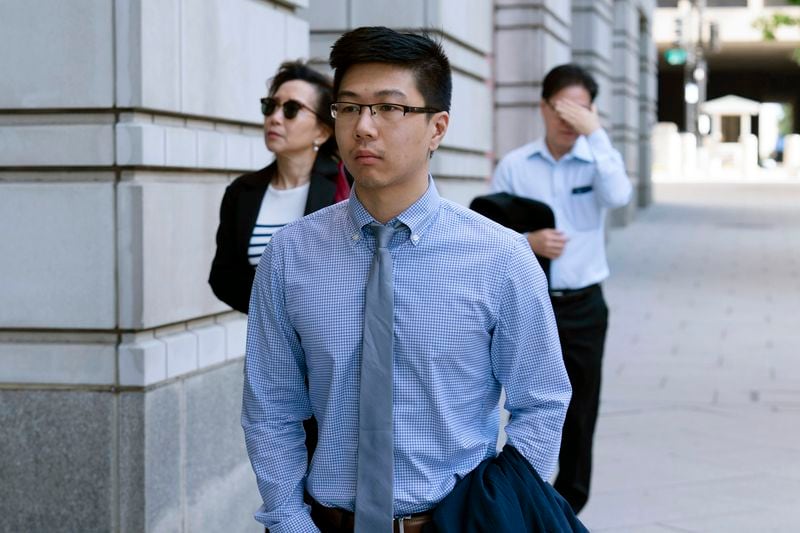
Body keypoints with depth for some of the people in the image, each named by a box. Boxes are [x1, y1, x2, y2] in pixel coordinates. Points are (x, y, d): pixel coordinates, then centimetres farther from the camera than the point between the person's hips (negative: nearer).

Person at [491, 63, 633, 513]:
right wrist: (528, 242, -17)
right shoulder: (514, 166, 1)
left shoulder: (599, 160, 1)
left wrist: (596, 133, -21)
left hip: (583, 307, 1)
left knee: (579, 415, 8)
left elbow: (618, 197, -22)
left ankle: (568, 509, 21)